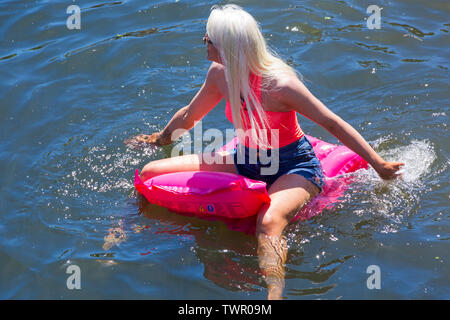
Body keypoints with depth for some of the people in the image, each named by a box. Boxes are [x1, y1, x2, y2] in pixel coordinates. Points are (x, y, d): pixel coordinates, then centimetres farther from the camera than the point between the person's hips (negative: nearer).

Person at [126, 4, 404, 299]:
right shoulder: (219, 74, -6)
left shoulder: (278, 84, -26)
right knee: (151, 173, -3)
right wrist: (159, 140, 30)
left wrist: (378, 164, -16)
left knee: (268, 222, -43)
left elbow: (333, 123, -18)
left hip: (294, 167, -7)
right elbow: (189, 116, 15)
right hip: (247, 161, 7)